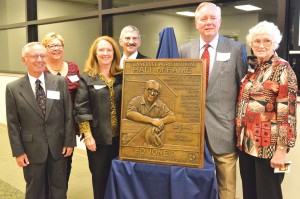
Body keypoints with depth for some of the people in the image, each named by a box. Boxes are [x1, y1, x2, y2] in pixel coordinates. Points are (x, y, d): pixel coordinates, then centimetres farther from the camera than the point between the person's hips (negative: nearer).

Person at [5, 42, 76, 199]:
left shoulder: (60, 82, -2)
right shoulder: (13, 88, -5)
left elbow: (68, 114, -1)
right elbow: (12, 124, -3)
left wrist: (69, 141, -3)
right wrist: (18, 151, -5)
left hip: (58, 146, 1)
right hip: (32, 149, -1)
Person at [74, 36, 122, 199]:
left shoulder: (122, 76, 5)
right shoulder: (86, 78, -2)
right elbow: (81, 109, -6)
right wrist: (87, 135, -11)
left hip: (120, 136, 2)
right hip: (98, 137, -2)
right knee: (100, 178, 11)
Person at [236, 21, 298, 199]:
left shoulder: (282, 69, -9)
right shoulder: (252, 68, 11)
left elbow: (287, 111, -16)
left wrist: (282, 149, -19)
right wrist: (240, 136, 14)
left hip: (268, 145, -6)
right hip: (246, 141, 7)